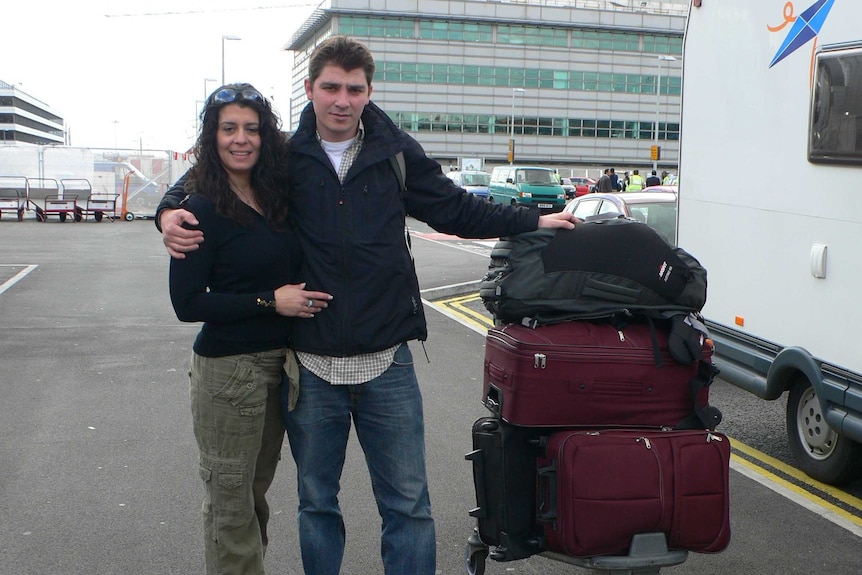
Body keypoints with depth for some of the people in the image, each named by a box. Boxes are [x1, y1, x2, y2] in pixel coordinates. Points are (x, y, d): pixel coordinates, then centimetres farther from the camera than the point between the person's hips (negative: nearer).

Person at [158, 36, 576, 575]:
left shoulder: (396, 152, 1)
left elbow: (455, 208, 12)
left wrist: (534, 220, 8)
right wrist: (172, 213, -10)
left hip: (387, 362, 0)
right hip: (309, 365, 0)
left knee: (408, 504, 7)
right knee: (317, 503, 16)